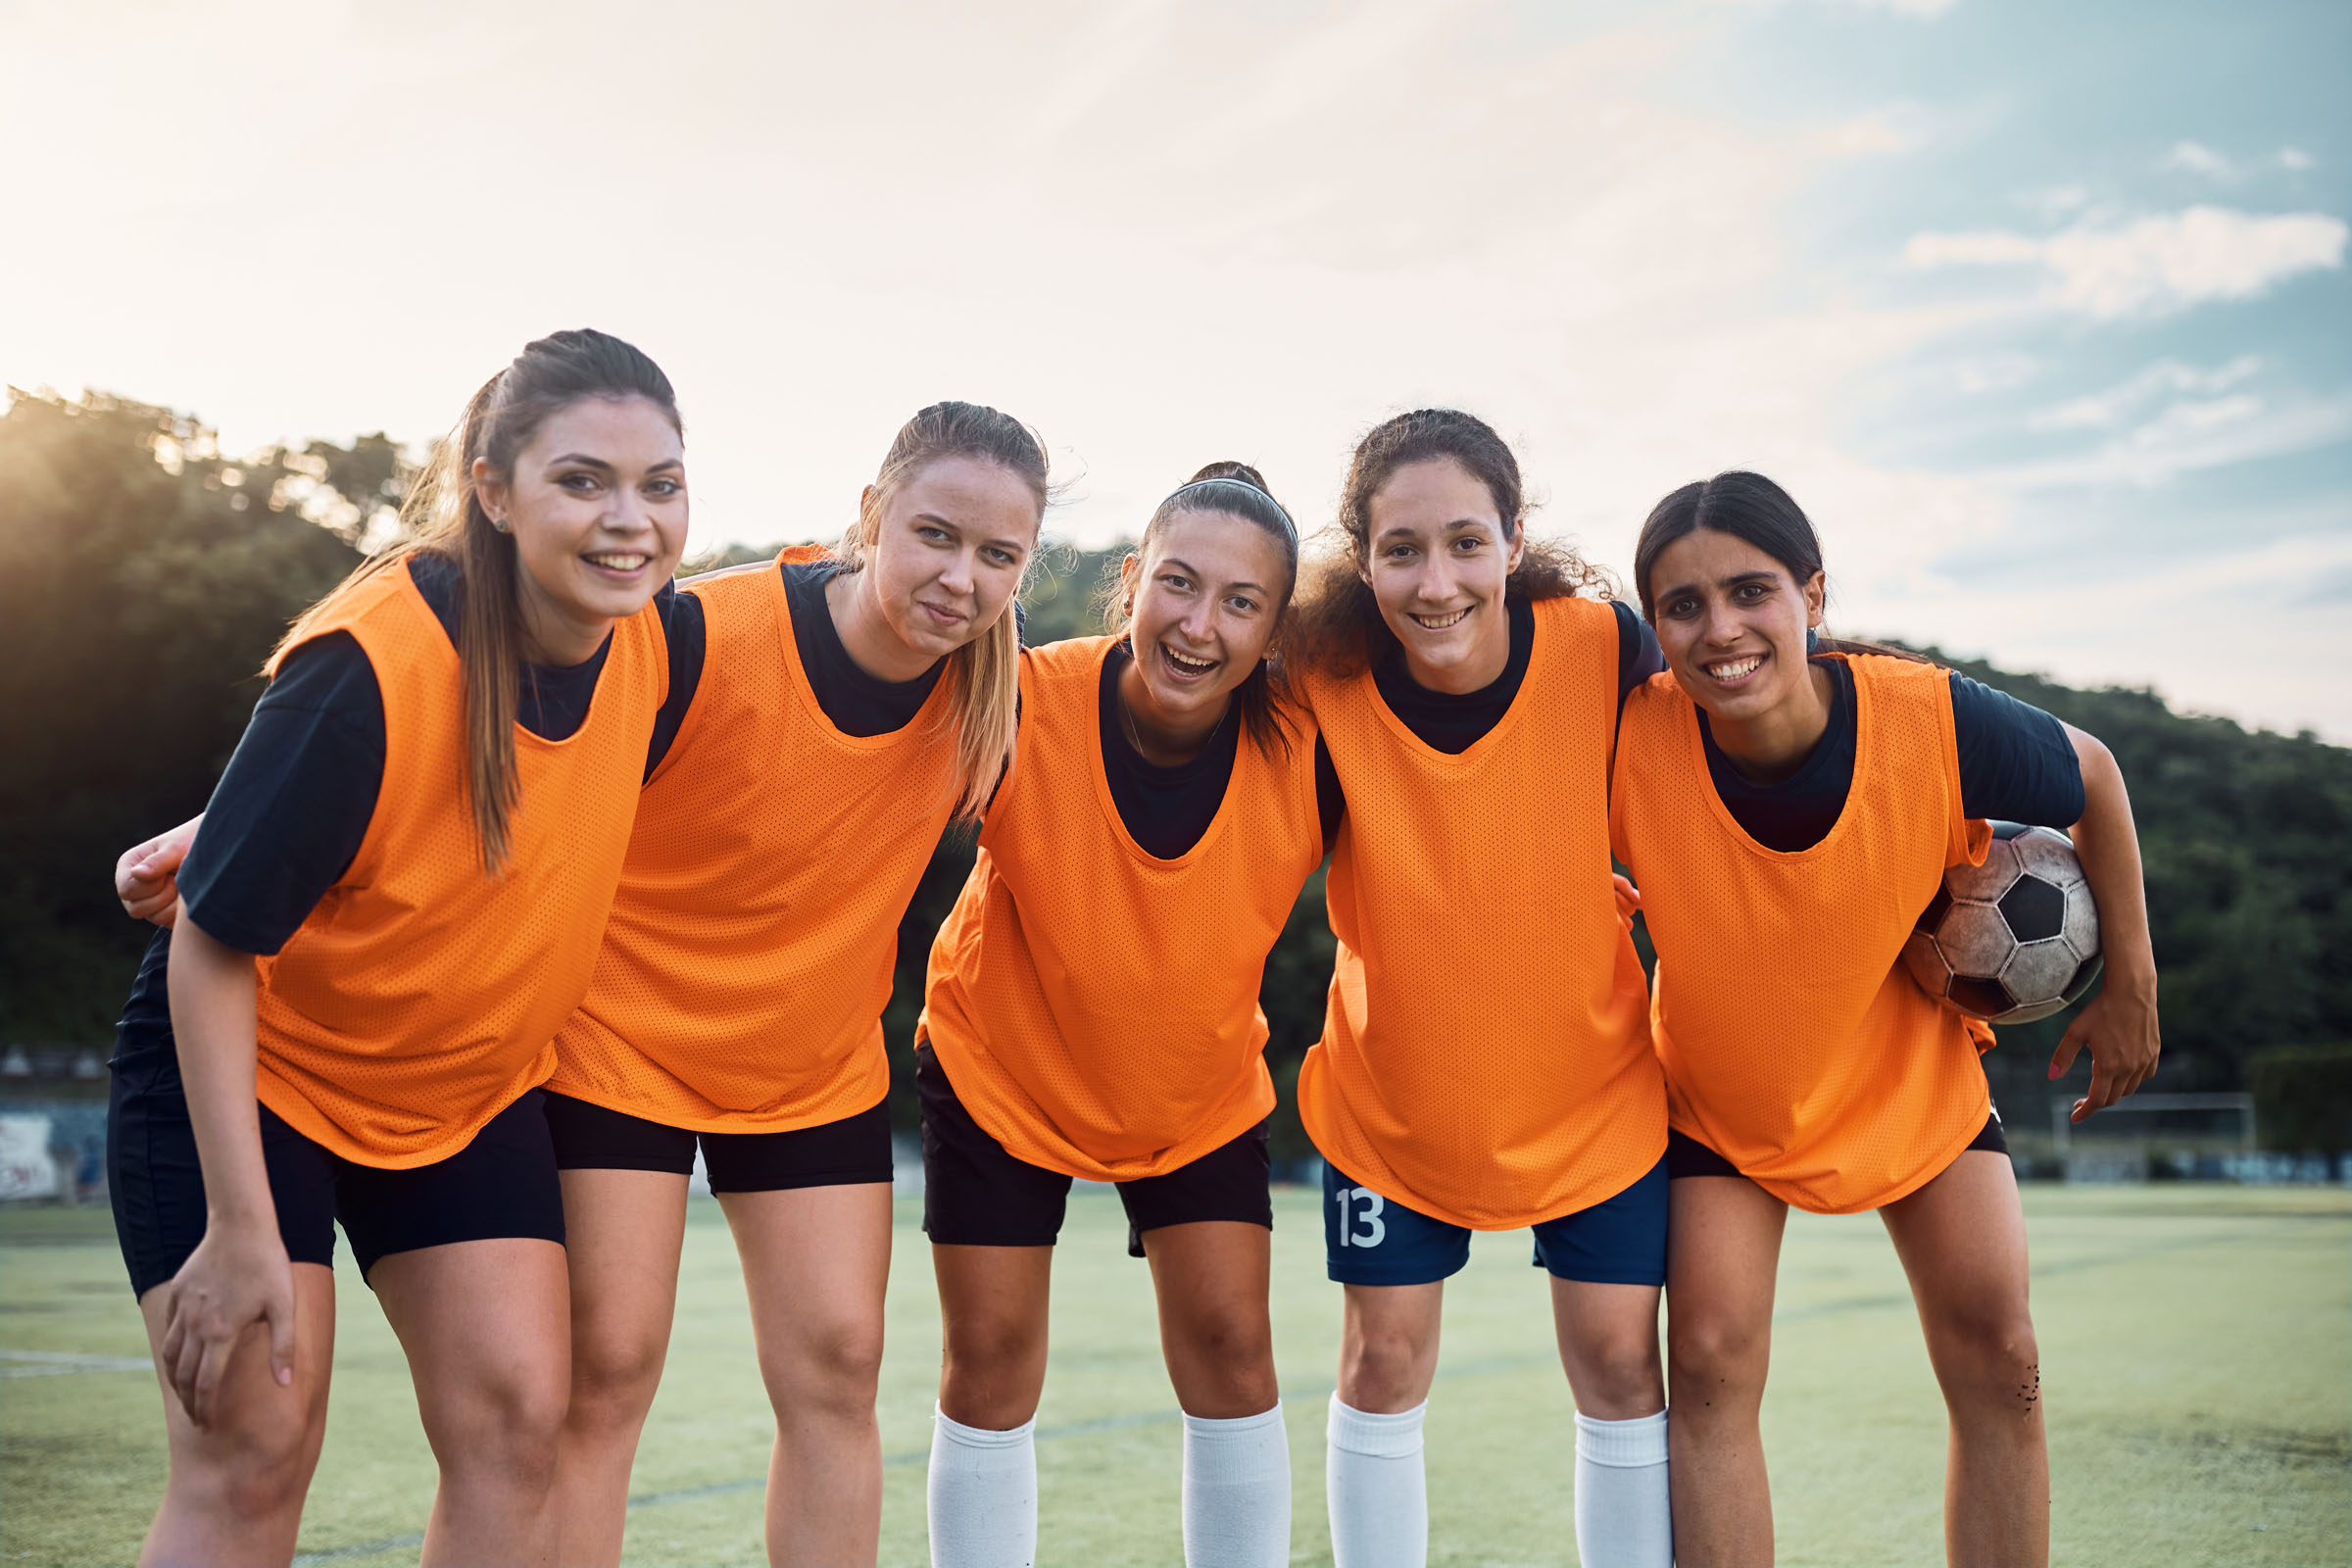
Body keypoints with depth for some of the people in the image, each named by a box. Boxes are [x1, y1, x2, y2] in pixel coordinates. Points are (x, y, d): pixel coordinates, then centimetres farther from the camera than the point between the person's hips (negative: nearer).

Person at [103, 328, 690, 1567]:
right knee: (252, 1449, -9)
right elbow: (212, 947, -23)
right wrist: (241, 1226, -23)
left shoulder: (647, 648, -12)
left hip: (473, 1082, 6)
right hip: (242, 1067, -5)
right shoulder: (367, 664, -30)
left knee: (511, 1419, -3)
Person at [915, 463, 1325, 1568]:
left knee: (1229, 1346, -1)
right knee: (990, 1356, 2)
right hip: (1000, 1067, -1)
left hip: (1201, 1086, 1)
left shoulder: (1303, 749, -23)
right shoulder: (1021, 707, -29)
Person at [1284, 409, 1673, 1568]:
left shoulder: (1605, 648, -20)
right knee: (1383, 1359, 7)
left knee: (1618, 1362, 4)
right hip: (1390, 1086, 0)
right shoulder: (1325, 681, -19)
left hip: (1591, 1081, 0)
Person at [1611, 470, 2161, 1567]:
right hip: (1718, 1096, -1)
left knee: (1999, 1362, -1)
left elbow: (2092, 777, -7)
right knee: (1711, 1359, -13)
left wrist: (2128, 988, -2)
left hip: (1915, 1076, 1)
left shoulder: (1932, 718, -28)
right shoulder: (1633, 742, -30)